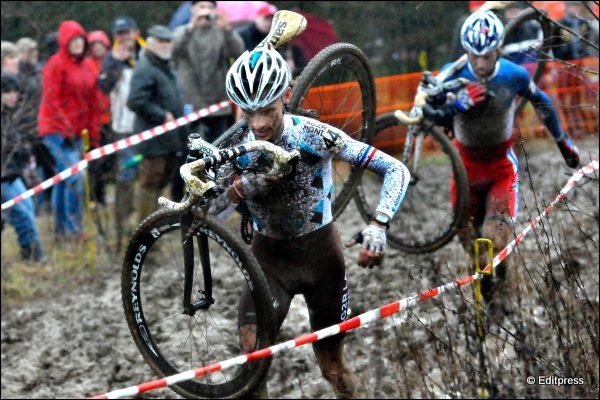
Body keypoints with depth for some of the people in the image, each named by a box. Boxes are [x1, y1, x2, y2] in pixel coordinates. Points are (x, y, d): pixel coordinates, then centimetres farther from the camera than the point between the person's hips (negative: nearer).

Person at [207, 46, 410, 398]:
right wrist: (238, 190, -33)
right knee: (252, 349, -20)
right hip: (269, 254, 1)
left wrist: (378, 226, -33)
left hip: (320, 251, -1)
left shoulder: (315, 136, -21)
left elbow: (396, 171, -18)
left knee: (332, 363, 9)